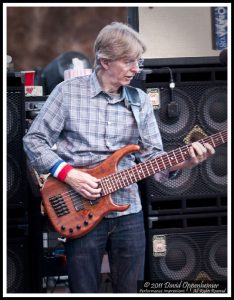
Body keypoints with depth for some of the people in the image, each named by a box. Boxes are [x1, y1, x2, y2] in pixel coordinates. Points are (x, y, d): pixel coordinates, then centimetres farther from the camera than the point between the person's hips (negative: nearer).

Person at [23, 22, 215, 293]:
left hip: (128, 212, 3)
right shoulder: (68, 92, -4)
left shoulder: (140, 100, 7)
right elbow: (33, 140, -2)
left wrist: (184, 161, -13)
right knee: (84, 291, 3)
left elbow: (152, 156, 6)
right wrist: (67, 173, -14)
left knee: (128, 290, 10)